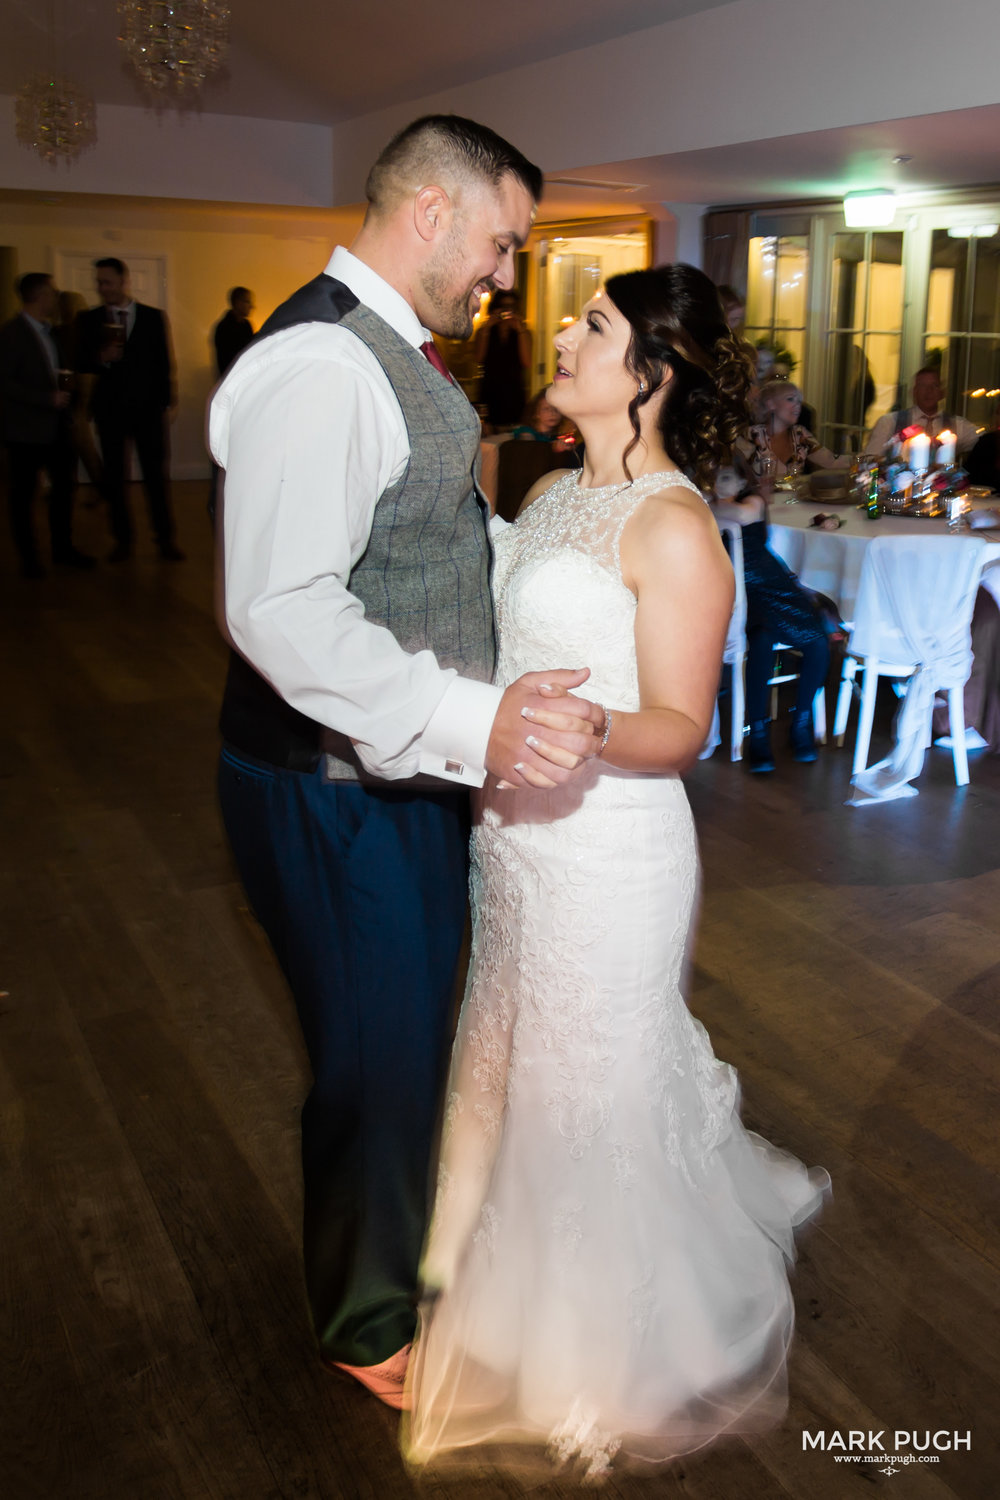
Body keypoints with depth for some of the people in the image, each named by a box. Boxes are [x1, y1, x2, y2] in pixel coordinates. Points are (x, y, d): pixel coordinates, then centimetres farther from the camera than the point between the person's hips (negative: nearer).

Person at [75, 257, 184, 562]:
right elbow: (81, 363, 5)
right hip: (110, 408, 1)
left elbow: (163, 362, 7)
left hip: (148, 408, -1)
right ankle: (123, 540, 15)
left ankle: (165, 539, 8)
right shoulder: (90, 319, 6)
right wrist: (101, 358, -15)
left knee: (156, 474, 0)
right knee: (114, 477, 4)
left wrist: (168, 400, 3)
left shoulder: (153, 317, 5)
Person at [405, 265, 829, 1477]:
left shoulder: (673, 527, -18)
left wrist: (586, 726, -36)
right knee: (521, 1067, 22)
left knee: (590, 1095, 9)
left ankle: (613, 1363, 37)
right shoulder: (550, 493, 8)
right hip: (514, 830, 8)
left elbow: (679, 729, -20)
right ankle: (526, 1293, 49)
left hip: (607, 849, -8)